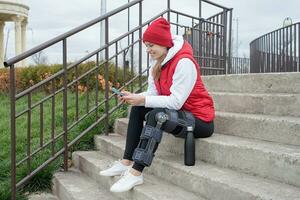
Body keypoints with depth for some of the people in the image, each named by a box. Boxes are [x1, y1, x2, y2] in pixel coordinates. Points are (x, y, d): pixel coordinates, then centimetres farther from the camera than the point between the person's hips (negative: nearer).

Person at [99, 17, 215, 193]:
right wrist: (135, 97, -15)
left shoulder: (184, 62, -20)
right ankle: (127, 162, -3)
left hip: (199, 118, -9)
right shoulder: (159, 63, 8)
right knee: (138, 109, 1)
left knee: (156, 115, -31)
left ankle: (136, 173, -27)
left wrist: (143, 100, -27)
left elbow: (176, 102, -26)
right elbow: (152, 94, 4)